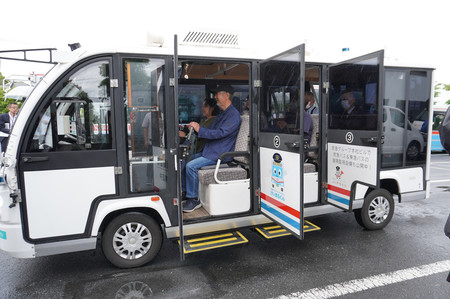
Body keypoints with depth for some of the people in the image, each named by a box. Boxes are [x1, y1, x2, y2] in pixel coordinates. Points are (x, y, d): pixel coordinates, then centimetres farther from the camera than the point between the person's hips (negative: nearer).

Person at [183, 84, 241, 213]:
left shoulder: (234, 115, -13)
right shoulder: (221, 114, 20)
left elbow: (220, 133, -23)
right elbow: (211, 130, 21)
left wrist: (199, 129, -22)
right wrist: (195, 128, 4)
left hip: (220, 155, -10)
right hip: (210, 151, 10)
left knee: (191, 166, -22)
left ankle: (194, 199, -9)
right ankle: (185, 192, 14)